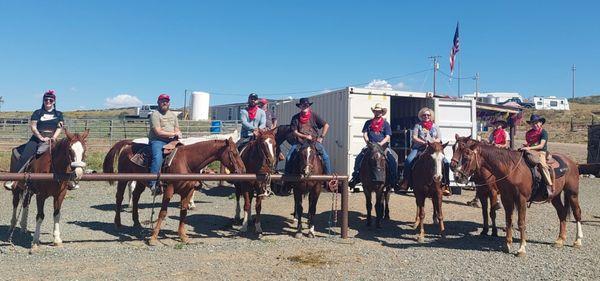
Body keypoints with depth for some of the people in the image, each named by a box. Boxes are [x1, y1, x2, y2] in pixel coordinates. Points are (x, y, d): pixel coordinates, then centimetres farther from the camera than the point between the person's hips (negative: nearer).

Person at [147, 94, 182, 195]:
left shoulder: (173, 115, 19)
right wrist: (174, 134, -10)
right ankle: (153, 184, -30)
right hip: (157, 141, -7)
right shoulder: (155, 114, -4)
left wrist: (178, 134, -5)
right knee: (158, 158, -31)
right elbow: (158, 132, -13)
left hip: (172, 141, 7)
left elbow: (177, 130, 19)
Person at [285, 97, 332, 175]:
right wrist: (305, 136, -13)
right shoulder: (295, 118, 3)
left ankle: (328, 175, -4)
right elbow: (295, 132, 0)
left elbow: (326, 125, 6)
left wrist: (321, 137, -1)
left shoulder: (314, 115, 3)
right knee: (288, 158, -14)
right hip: (300, 142, 1)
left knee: (325, 157, -17)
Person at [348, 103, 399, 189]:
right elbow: (365, 134, 9)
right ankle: (355, 177, -9)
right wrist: (368, 142, -10)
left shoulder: (385, 124, 9)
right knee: (359, 158, -20)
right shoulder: (368, 123, 14)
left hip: (383, 146, -1)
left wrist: (381, 143, -14)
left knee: (393, 158, -24)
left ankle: (394, 179, -13)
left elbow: (387, 137, 2)